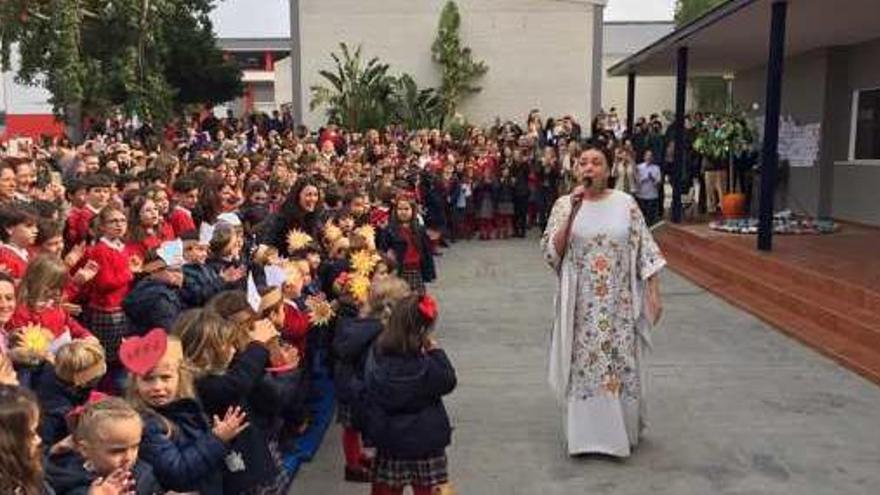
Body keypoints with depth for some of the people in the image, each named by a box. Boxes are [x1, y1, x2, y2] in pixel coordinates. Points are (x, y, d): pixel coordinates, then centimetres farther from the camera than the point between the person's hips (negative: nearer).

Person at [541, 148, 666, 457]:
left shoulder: (625, 203, 0)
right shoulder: (564, 204, 0)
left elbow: (645, 251, 1)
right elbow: (550, 252, -9)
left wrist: (654, 293, -5)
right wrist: (573, 213, -17)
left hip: (619, 303, 0)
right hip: (581, 305, 0)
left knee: (621, 367, 8)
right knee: (582, 367, 6)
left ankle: (622, 431, 27)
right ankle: (584, 432, 21)